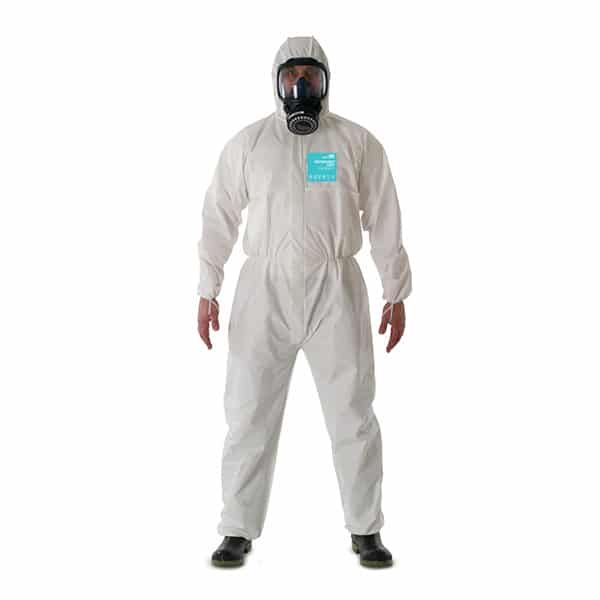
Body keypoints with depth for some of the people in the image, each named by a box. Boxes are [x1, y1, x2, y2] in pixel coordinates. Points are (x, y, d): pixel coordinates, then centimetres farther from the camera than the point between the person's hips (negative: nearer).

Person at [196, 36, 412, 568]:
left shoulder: (358, 143, 4)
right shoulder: (248, 143, 5)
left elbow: (385, 221, 6)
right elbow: (220, 218, 6)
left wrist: (396, 293, 5)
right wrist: (208, 291, 2)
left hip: (336, 289, 0)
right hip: (264, 288, 1)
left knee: (353, 413, 4)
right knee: (249, 412, 2)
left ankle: (366, 530, 18)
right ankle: (238, 531, 15)